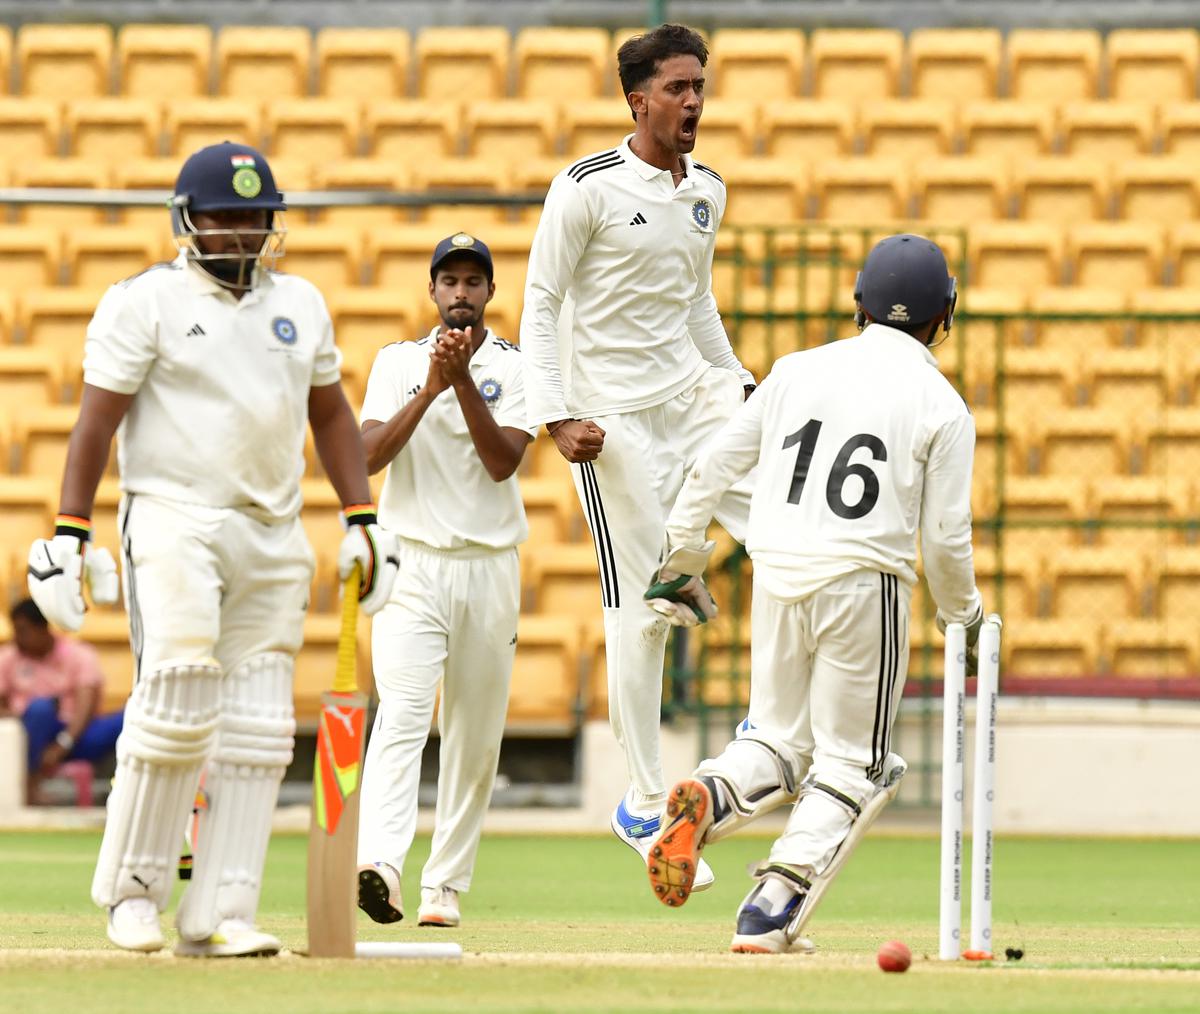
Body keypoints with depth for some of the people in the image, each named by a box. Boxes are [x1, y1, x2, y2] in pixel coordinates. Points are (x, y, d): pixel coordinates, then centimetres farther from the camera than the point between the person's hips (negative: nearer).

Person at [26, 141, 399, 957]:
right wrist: (69, 535, -12)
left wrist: (363, 522, 13)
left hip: (275, 537, 5)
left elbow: (330, 413, 21)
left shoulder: (300, 303, 15)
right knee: (176, 701, -15)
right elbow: (97, 420, -5)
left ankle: (219, 916, 1)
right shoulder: (145, 302, -1)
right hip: (174, 521, -5)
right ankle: (131, 887, 2)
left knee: (257, 729, 0)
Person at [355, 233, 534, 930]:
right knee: (403, 714, -19)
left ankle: (446, 885, 12)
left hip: (490, 569, 1)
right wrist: (430, 388, -15)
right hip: (412, 564, -1)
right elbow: (368, 455, -6)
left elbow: (503, 461, -10)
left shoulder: (518, 368, 5)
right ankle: (381, 864, -34)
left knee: (475, 737, 4)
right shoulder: (396, 363, 7)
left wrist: (464, 379, -17)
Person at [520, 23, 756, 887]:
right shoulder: (587, 189, -9)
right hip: (615, 419, -6)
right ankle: (646, 805, 3)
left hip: (693, 395, 6)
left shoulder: (707, 191, 11)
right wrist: (558, 417, -16)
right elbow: (540, 307, -8)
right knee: (642, 606, -5)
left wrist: (739, 386, 11)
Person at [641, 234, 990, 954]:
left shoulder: (798, 371, 9)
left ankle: (706, 798, -15)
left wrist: (683, 561, 21)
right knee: (849, 760, 7)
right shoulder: (944, 408, -1)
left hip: (778, 579, 4)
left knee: (778, 742, 17)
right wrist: (963, 613, 16)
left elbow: (716, 466, 10)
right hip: (865, 582, -3)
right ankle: (773, 904, -8)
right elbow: (945, 536, -2)